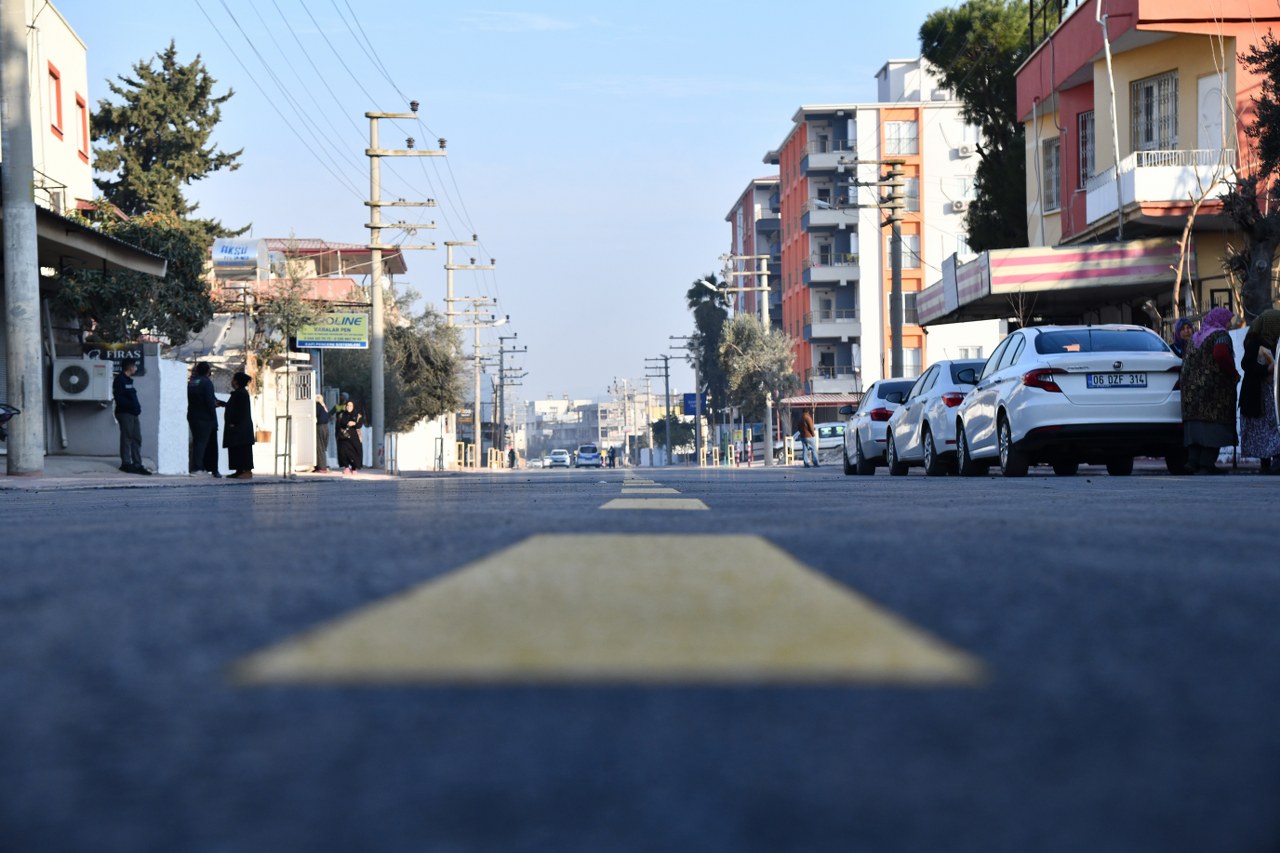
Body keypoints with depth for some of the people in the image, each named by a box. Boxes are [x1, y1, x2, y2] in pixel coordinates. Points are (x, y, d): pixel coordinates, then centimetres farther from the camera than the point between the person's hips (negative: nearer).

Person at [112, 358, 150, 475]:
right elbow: (119, 398, -18)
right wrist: (132, 405, -22)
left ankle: (137, 464, 11)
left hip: (133, 414, 9)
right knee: (127, 438, -6)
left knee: (136, 439, 8)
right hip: (125, 413, -9)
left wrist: (136, 406, 7)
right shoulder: (119, 380, -9)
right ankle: (126, 463, -2)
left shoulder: (128, 380, 20)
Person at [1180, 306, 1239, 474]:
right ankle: (1206, 464, -10)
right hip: (1214, 389, -8)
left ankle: (1193, 460, -1)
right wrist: (1233, 374, -13)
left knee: (1197, 423, 7)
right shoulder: (1220, 335, -6)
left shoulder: (1195, 338, 20)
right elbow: (1221, 355, -25)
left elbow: (1186, 364, 20)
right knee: (1213, 424, -6)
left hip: (1191, 388, 8)